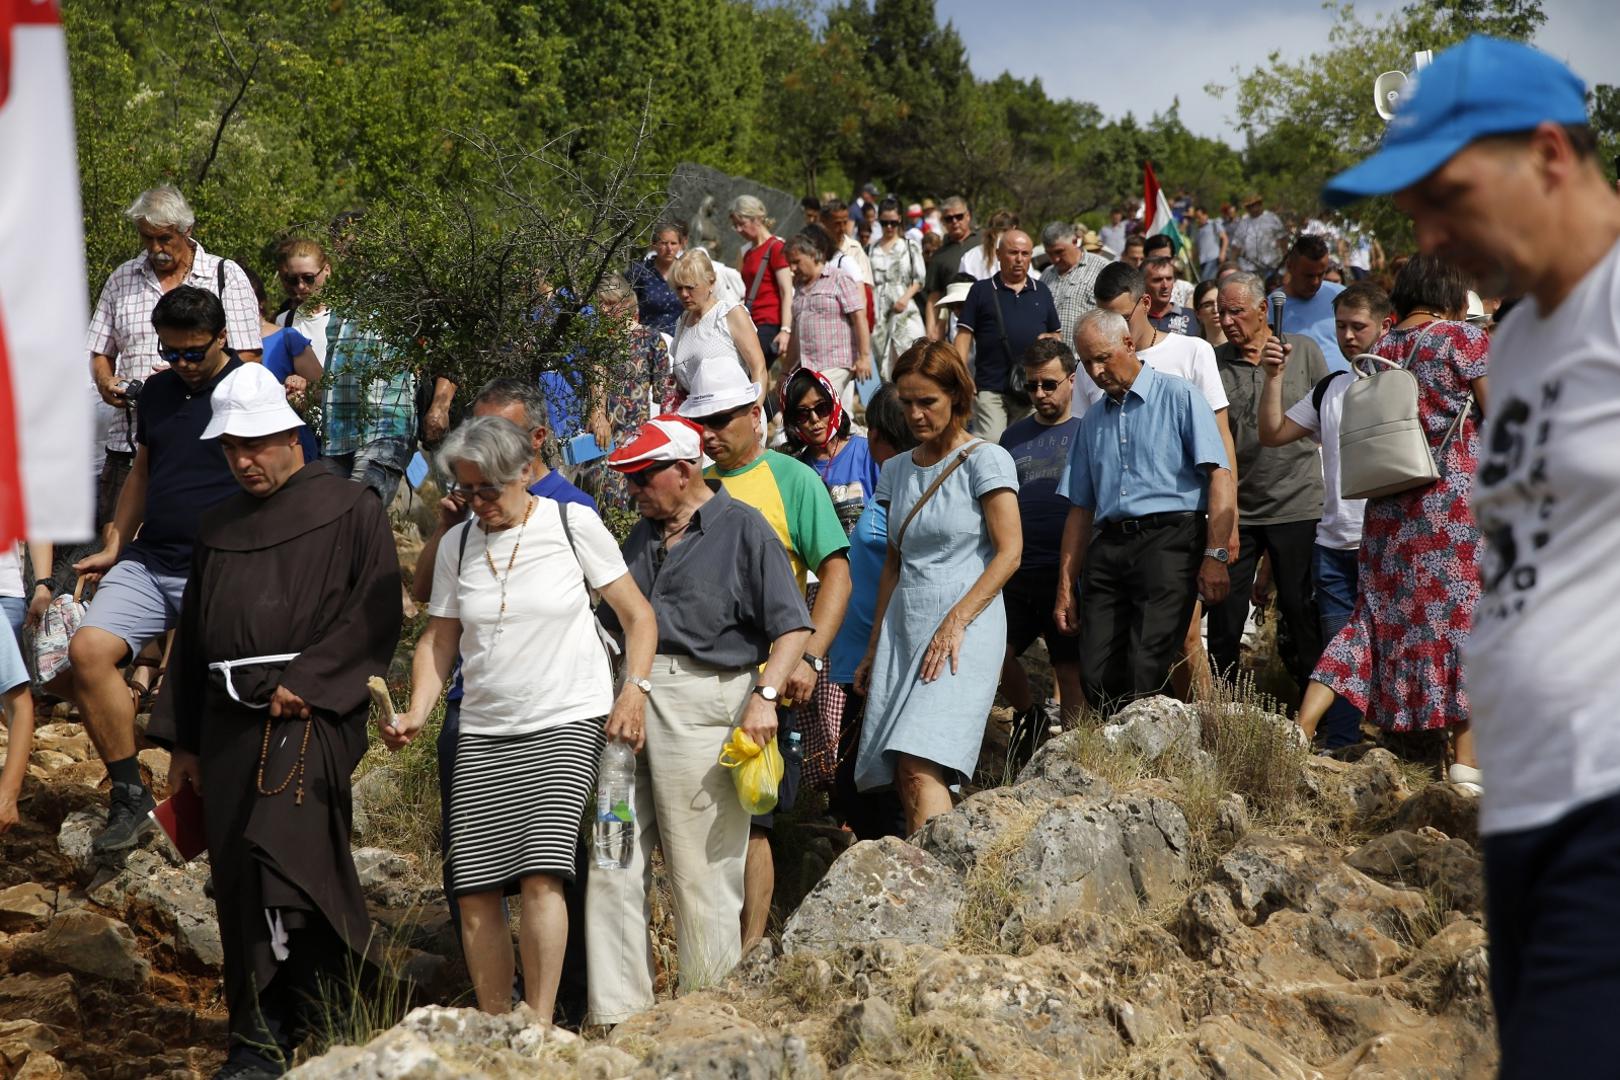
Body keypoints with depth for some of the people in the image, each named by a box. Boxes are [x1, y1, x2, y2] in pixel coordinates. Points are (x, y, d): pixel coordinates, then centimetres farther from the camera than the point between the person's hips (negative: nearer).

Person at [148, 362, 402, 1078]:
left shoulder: (350, 512, 3)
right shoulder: (217, 528, 20)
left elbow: (374, 615, -6)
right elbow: (191, 636, 23)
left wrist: (308, 682, -17)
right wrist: (181, 742, 18)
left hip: (311, 712, -6)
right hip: (228, 718, 6)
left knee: (279, 856, -23)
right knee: (237, 880, 4)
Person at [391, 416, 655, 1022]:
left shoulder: (572, 525, -1)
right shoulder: (457, 546, 9)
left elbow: (637, 615, 3)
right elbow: (438, 640, 14)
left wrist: (635, 689, -10)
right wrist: (416, 713, -2)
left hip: (568, 723, -4)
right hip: (482, 732, 4)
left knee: (540, 874, -19)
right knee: (474, 889, -3)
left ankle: (540, 1029, -15)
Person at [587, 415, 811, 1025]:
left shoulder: (743, 529, 0)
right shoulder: (642, 536, 21)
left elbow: (792, 627, -7)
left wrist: (765, 694, -19)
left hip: (703, 703, -6)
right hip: (626, 701, 7)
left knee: (703, 871, -3)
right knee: (611, 861, 2)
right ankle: (617, 1012, 8)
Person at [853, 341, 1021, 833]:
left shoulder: (985, 460, -2)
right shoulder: (897, 470, 15)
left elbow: (1009, 552, -8)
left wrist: (956, 621, -17)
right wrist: (874, 648, 16)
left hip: (966, 631, -6)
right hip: (902, 628, 6)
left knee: (920, 766, -21)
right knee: (902, 781, -2)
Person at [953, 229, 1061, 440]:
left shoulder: (1042, 292, 15)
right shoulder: (982, 290, 6)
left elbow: (1056, 335, 22)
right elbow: (964, 335, 2)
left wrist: (1048, 339, -3)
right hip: (990, 389, -3)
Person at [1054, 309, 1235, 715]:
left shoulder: (1179, 397, 5)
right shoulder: (1093, 420, 22)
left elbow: (1219, 476, -4)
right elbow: (1081, 508, 22)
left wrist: (1215, 556, -14)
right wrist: (1066, 587, 15)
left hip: (1169, 537, -5)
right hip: (1108, 546, 6)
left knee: (1145, 675, -15)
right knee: (1097, 678, -3)